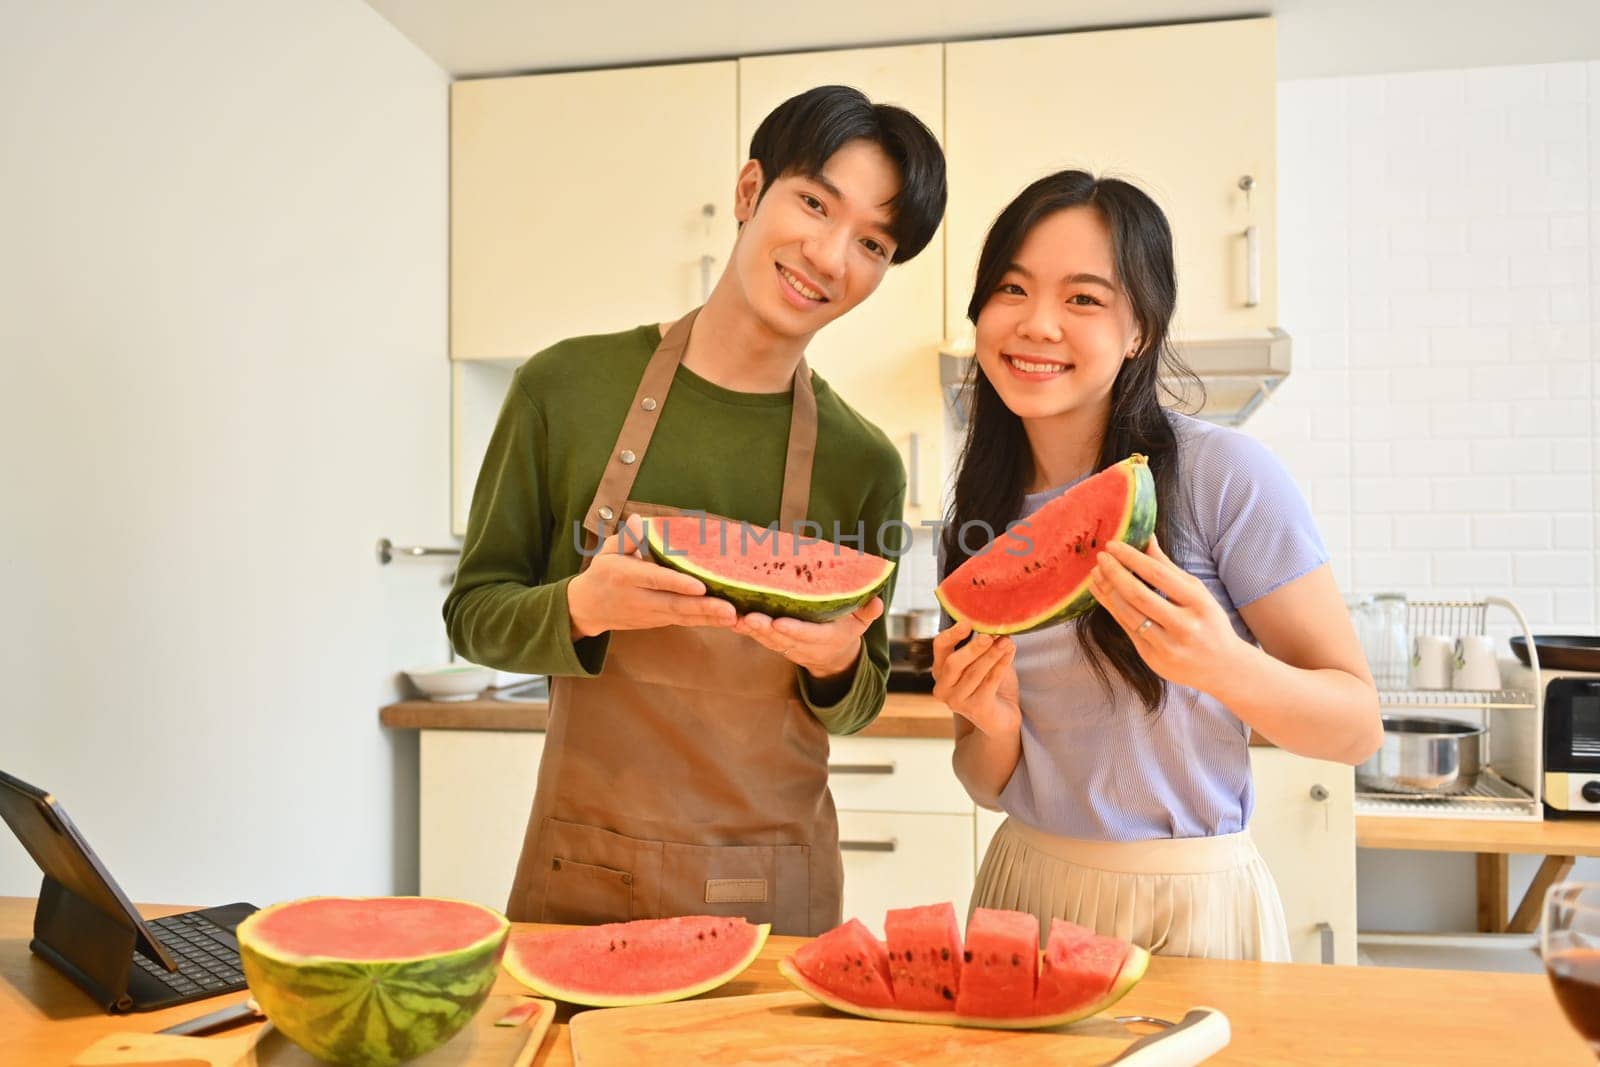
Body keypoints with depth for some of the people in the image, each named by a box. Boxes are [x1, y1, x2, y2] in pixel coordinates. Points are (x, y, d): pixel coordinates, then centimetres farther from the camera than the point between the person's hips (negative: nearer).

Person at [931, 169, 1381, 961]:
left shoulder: (1225, 475, -16)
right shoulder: (979, 515, -2)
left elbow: (1358, 727, -12)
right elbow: (993, 785, 4)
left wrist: (1224, 666, -31)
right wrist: (992, 725, -18)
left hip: (1192, 904, -4)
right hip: (1024, 890, 5)